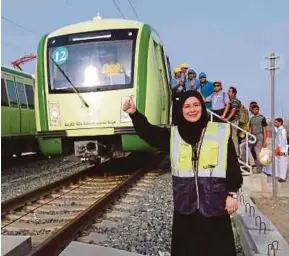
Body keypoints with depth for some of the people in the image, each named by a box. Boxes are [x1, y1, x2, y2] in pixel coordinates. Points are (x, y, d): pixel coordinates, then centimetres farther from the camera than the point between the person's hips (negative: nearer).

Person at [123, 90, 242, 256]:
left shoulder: (221, 131, -4)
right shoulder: (173, 135, 4)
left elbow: (232, 164, -1)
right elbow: (148, 132, -2)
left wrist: (232, 194, -2)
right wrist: (134, 113, -17)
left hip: (214, 203, -2)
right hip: (185, 205, 2)